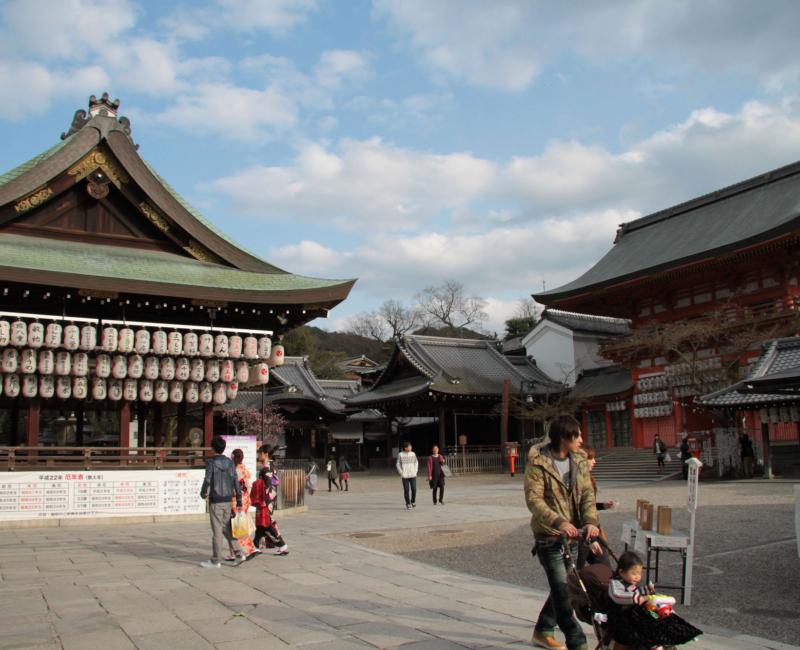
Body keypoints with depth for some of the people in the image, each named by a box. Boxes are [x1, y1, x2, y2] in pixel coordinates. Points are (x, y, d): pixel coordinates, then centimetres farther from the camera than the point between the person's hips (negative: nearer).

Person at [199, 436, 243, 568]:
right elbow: (236, 481, 5)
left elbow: (207, 480, -16)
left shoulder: (211, 462, -10)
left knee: (217, 530, 0)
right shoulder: (230, 462, 6)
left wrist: (203, 493, 3)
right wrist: (239, 499, 9)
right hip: (228, 500, 5)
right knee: (227, 528, 16)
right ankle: (238, 553, 8)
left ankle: (215, 561, 9)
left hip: (215, 500, -5)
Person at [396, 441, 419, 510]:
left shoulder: (413, 454, 5)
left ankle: (413, 501, 21)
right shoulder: (400, 454, -4)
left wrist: (415, 471, 5)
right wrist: (401, 473, -6)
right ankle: (408, 504, 8)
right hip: (405, 476, -2)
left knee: (414, 489, -1)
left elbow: (416, 462, 16)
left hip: (413, 475, 2)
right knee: (406, 490, -2)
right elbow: (398, 464, 1)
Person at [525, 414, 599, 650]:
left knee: (564, 587, 15)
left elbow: (587, 494, -1)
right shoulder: (538, 462, -14)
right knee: (563, 590, -6)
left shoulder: (579, 461, 4)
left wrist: (590, 521, -20)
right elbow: (534, 499, -20)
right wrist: (559, 522, -33)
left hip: (574, 535, 6)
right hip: (549, 536, -6)